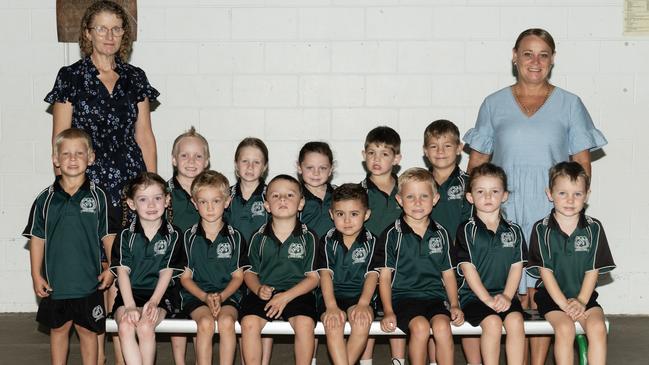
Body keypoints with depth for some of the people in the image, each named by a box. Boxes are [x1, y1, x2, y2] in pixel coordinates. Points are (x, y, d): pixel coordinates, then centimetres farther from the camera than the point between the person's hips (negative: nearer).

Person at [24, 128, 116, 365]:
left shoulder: (98, 197, -3)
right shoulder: (45, 199, -1)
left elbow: (108, 236, 1)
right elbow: (37, 238, 4)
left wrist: (111, 268, -5)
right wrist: (36, 276, 1)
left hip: (89, 280, -1)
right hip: (55, 281, 1)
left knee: (87, 330, 10)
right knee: (58, 328, 14)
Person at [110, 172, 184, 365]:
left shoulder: (172, 236, 1)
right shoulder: (126, 235, 3)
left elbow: (166, 272, -3)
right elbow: (123, 271, -5)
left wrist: (153, 302, -18)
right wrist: (130, 306, -19)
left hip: (159, 294, -1)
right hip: (129, 294, 1)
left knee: (145, 326, -29)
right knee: (125, 326, -28)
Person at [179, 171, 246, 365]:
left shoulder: (234, 237, 5)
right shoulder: (189, 237, 5)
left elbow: (238, 276, 6)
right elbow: (185, 277, 5)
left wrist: (221, 296, -11)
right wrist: (205, 297, -11)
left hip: (227, 294, 0)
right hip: (196, 294, 0)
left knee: (226, 321, -30)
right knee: (205, 322, -29)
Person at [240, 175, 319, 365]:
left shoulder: (308, 237, 3)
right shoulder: (259, 238, 8)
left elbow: (313, 277, 0)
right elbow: (249, 272, 12)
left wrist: (286, 296, -12)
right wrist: (259, 289, -11)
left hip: (297, 293, -1)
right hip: (264, 292, 1)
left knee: (305, 323, -30)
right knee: (249, 323, -26)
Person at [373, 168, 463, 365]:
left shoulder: (440, 234, 12)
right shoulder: (393, 235, 2)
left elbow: (448, 274, 16)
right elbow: (384, 276, 1)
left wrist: (455, 305, 3)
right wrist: (388, 311, -10)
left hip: (434, 297, 3)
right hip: (403, 297, -2)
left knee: (442, 325, -28)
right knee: (420, 326, -30)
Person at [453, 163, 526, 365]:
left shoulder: (513, 231, 11)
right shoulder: (467, 230, 1)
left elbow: (517, 266, 5)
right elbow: (468, 268, -6)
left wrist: (506, 297, -10)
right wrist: (487, 299, -14)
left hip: (505, 295, 3)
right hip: (474, 295, -2)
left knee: (515, 320, -25)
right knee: (492, 322, -28)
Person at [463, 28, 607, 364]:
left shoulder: (569, 104, 9)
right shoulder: (494, 104, 10)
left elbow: (582, 162, 8)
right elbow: (477, 160, 11)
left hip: (551, 208, 0)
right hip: (504, 207, 1)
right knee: (511, 290, -3)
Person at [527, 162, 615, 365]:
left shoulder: (593, 228, 2)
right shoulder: (542, 230, -4)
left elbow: (593, 270, 0)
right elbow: (545, 270, -7)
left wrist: (580, 301, -12)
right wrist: (564, 303, -15)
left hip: (584, 296, 2)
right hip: (552, 295, -2)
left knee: (597, 327, -23)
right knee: (565, 328, -26)